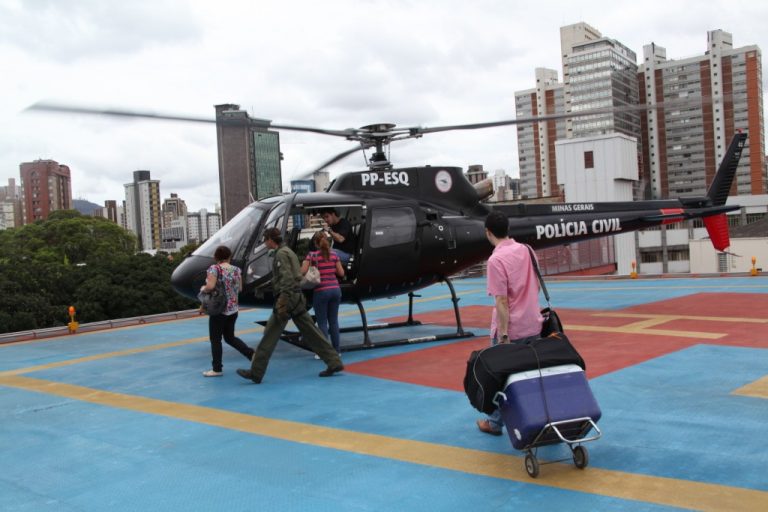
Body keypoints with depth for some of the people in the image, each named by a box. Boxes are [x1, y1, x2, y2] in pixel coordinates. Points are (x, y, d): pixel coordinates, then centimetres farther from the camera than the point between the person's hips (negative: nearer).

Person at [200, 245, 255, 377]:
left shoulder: (214, 268, -13)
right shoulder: (236, 270, 4)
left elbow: (210, 287, -24)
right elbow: (240, 288, 9)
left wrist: (203, 288, -4)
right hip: (233, 309, 6)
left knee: (215, 339, 5)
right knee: (230, 337, 19)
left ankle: (217, 369, 10)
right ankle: (251, 353, 7)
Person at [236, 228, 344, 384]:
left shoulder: (281, 254, -11)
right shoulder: (288, 251, 19)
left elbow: (287, 278, -20)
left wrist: (282, 302, -23)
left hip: (288, 298, -9)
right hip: (297, 298, 10)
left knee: (270, 336, -4)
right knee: (311, 332, 9)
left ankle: (256, 372, 0)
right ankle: (334, 362, 8)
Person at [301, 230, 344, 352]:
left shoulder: (312, 255, -6)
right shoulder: (333, 255, 6)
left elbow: (302, 271, -13)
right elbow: (341, 273, 7)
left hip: (321, 291, -4)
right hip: (335, 289, 4)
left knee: (322, 323, 3)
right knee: (333, 321, 13)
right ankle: (336, 350, 17)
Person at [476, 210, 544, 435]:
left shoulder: (496, 260, -18)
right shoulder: (525, 250, 3)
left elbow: (502, 301, -20)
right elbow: (536, 285, 12)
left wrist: (504, 336, -16)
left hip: (510, 329, -6)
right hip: (533, 325, 6)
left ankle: (495, 422, 22)